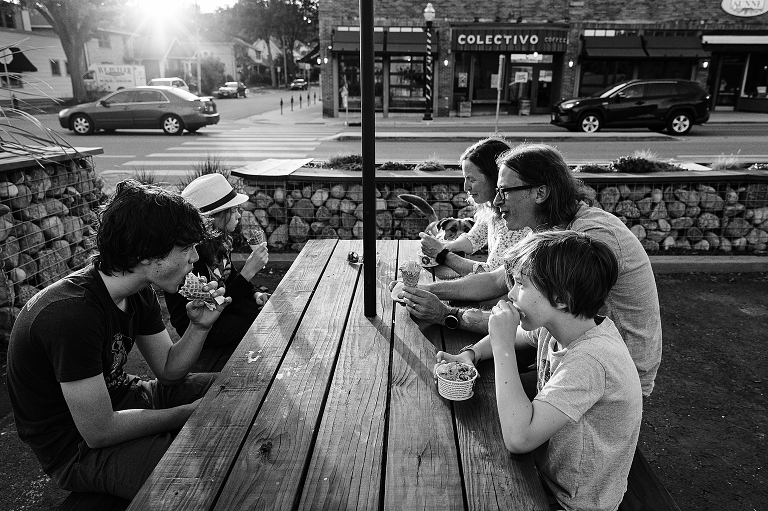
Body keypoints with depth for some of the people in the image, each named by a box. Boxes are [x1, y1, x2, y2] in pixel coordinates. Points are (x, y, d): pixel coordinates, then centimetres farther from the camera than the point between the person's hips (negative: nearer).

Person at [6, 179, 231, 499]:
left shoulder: (139, 293, -4)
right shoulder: (72, 313, -31)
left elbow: (168, 370, 3)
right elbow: (99, 432, -27)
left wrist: (200, 326, -15)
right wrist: (189, 413, -17)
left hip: (121, 397, 8)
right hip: (79, 446, -8)